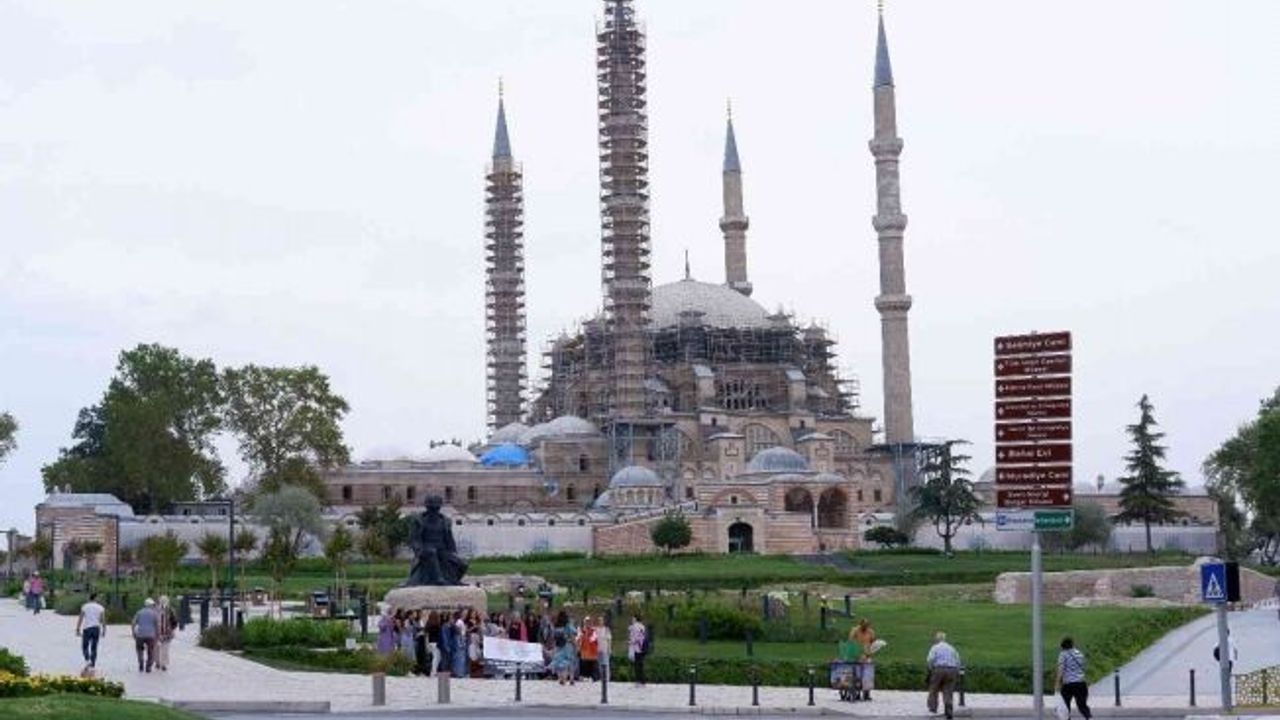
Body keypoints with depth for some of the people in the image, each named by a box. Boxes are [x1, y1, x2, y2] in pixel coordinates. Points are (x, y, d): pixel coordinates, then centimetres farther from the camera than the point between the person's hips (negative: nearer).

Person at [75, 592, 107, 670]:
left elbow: (80, 619, -3)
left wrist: (77, 629, 1)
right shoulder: (100, 608, 4)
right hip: (96, 628, 2)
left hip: (87, 628, -2)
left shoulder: (84, 607, 1)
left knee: (85, 646, 8)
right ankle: (93, 665, 6)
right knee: (94, 648, 8)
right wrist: (104, 630, 7)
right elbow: (102, 620, 1)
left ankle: (87, 660, -16)